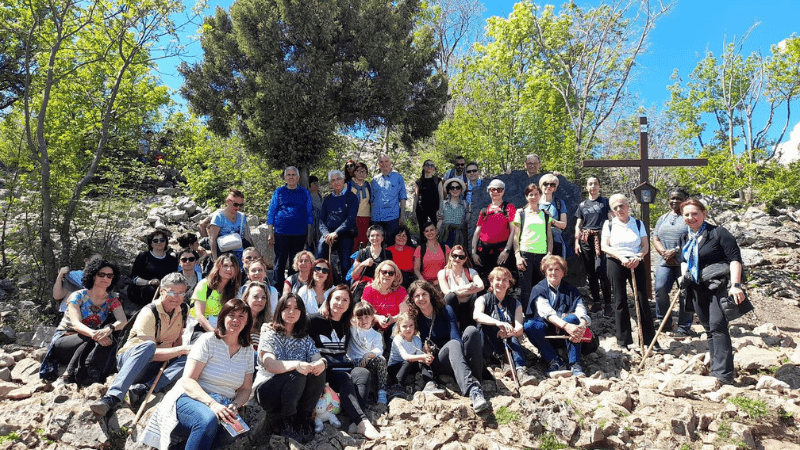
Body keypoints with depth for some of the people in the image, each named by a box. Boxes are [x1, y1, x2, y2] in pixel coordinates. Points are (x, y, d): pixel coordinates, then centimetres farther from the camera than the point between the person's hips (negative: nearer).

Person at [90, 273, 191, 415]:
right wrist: (181, 349, -31)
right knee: (148, 346, -40)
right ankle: (112, 397, -49)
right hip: (129, 358, -5)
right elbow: (150, 352, -26)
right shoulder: (148, 313, -18)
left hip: (157, 366, 5)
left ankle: (143, 389, -39)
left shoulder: (183, 310, 1)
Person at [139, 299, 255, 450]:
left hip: (223, 406, 4)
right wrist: (212, 404, -26)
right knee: (208, 420, -40)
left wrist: (234, 406, -9)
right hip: (191, 399, -4)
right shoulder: (208, 340, -3)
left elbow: (245, 389, 14)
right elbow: (188, 380, -11)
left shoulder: (248, 350, 11)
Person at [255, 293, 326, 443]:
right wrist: (295, 365, -37)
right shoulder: (270, 334, -1)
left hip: (295, 394, 4)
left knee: (318, 370, -23)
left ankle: (303, 418, -14)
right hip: (267, 390, -4)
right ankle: (286, 422, -16)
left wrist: (321, 362, -28)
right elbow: (270, 365, -19)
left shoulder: (305, 339, 15)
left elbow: (317, 358, -2)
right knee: (297, 374, -32)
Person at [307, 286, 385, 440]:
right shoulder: (314, 320, 6)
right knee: (345, 379, -34)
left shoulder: (346, 325, 22)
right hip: (324, 369, -5)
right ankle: (363, 423, -49)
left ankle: (355, 422, -43)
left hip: (343, 367, 5)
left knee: (363, 373, -27)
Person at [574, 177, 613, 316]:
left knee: (602, 271, -14)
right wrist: (577, 242, 7)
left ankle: (607, 304, -9)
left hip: (601, 238, -4)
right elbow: (578, 225, 18)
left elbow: (612, 219, 5)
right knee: (590, 273, 7)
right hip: (585, 240, 4)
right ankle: (596, 302, 16)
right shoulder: (582, 205, 18)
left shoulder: (605, 202, 10)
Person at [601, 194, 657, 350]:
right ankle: (623, 339, 13)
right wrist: (621, 257, -18)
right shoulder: (609, 224, 5)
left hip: (636, 263, 1)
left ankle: (649, 339, 6)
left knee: (642, 300, -1)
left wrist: (637, 257, -18)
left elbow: (645, 246, 3)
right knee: (620, 302, 3)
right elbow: (604, 246, -5)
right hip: (616, 264, -1)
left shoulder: (638, 223, 9)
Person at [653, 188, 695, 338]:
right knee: (660, 289, -7)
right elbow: (655, 239, 11)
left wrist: (676, 250, -18)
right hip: (665, 262, 4)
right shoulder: (663, 218, 18)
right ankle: (664, 323, 8)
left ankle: (684, 328, 8)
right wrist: (664, 253, -7)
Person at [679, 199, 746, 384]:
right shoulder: (685, 238, 12)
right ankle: (717, 369, 20)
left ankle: (723, 374, -14)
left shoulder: (718, 233, -8)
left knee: (717, 326, -15)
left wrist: (736, 285, -21)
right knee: (709, 329, 11)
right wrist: (685, 274, 6)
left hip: (719, 286, -7)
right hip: (698, 289, 7)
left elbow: (735, 258, -13)